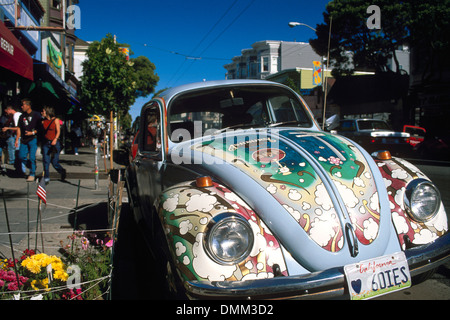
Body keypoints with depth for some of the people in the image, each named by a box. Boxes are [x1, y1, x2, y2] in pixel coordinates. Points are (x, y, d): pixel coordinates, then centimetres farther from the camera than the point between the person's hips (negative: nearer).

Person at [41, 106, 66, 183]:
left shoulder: (55, 120, -3)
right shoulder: (43, 121, 9)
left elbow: (58, 131, -8)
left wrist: (55, 139, -22)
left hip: (54, 143, -4)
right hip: (45, 143, 4)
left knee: (54, 162, -1)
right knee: (46, 161, -3)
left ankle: (62, 171, 28)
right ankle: (46, 178, 4)